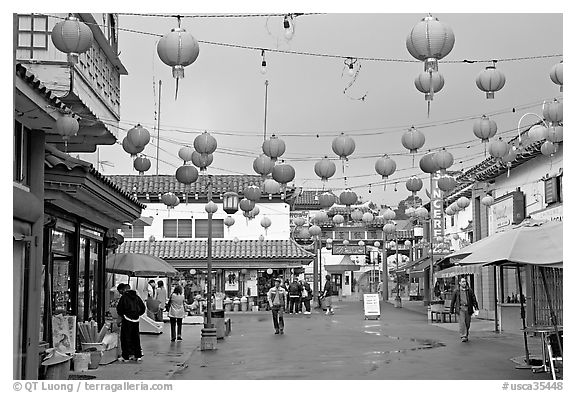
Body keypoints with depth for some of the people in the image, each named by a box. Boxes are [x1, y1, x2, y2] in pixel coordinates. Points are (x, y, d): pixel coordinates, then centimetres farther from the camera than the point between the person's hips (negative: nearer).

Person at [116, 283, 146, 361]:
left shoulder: (124, 297, -7)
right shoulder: (137, 297, 8)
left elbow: (119, 308, -6)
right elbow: (143, 308, 11)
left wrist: (121, 315, 12)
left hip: (127, 319, -5)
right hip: (136, 320, 5)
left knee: (125, 338, 2)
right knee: (136, 338, 12)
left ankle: (125, 356, 2)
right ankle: (138, 355, 15)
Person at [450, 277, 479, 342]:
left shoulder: (470, 291, 9)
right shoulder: (457, 291, 7)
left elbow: (474, 300, 6)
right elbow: (453, 301, 12)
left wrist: (476, 308, -6)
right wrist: (451, 311, 11)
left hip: (468, 309, 2)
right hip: (460, 309, -2)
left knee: (467, 324, 5)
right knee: (462, 323, -15)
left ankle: (466, 336, 21)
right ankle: (463, 337, -16)